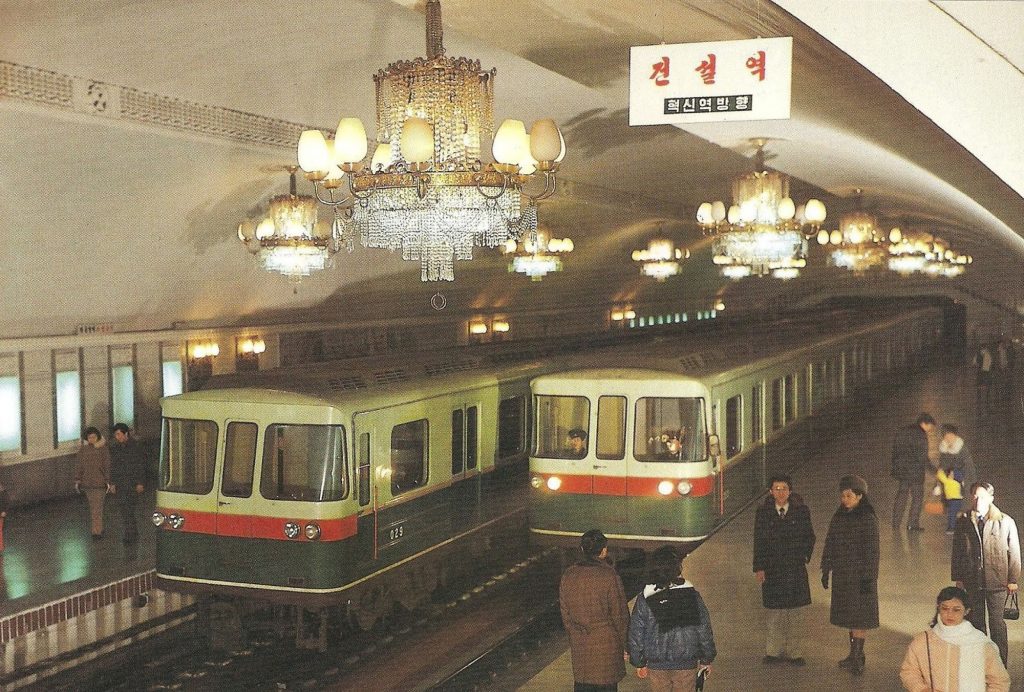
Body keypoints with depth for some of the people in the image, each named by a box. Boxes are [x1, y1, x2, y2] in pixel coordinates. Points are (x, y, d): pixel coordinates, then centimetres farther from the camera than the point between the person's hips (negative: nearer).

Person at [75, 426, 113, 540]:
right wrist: (77, 480, 5)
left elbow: (107, 466, -5)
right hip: (86, 482, 4)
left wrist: (108, 481, -7)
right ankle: (98, 529, 25)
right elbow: (79, 465, 9)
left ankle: (97, 531, -3)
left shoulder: (103, 449, -7)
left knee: (97, 508, -6)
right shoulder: (83, 449, 3)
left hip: (99, 483, -4)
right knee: (92, 507, 12)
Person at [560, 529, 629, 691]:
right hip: (607, 643, -4)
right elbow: (619, 613, -10)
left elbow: (565, 612, 7)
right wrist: (624, 641, 2)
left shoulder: (568, 575, -1)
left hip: (579, 643, 4)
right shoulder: (609, 576, -16)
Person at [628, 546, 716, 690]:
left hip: (656, 666, 1)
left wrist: (639, 663, 10)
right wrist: (707, 659, 10)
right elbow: (704, 630, -3)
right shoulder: (692, 595, -8)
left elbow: (636, 634, -2)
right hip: (687, 664, 0)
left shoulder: (644, 600, -7)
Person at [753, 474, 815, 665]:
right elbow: (759, 541, 0)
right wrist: (759, 568, -3)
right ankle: (775, 651, 16)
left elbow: (809, 536, 9)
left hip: (796, 568, 0)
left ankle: (794, 651, 15)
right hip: (772, 569, 0)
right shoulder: (763, 512, -2)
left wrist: (804, 556, -2)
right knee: (775, 611, 6)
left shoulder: (801, 511, -2)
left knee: (795, 610, 5)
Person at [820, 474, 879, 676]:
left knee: (859, 616, -2)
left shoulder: (868, 520, -13)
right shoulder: (839, 517, 6)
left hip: (860, 575, -7)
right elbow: (830, 544, 11)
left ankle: (856, 656, 3)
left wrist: (868, 578, -16)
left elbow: (872, 551, -14)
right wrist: (826, 570, 11)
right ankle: (856, 654, 22)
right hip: (842, 575, 7)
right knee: (849, 614, 12)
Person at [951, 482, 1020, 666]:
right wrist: (957, 578, 4)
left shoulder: (1006, 522, -8)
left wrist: (1013, 579, -2)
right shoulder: (963, 521, -1)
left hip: (996, 581, -3)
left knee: (997, 623, 5)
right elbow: (956, 552, 6)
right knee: (975, 622, 13)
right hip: (971, 581, 3)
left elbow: (1014, 552, -2)